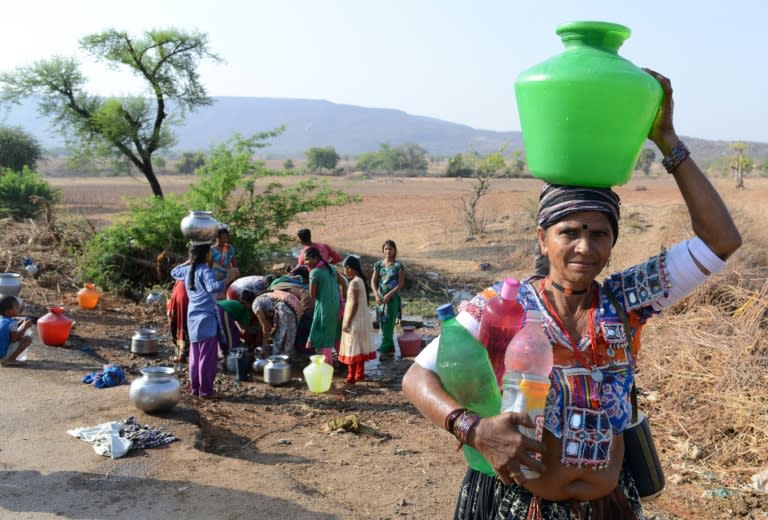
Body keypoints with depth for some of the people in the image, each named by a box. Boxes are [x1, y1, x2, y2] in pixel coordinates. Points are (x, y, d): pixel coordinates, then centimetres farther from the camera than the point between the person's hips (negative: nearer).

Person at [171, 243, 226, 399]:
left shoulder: (187, 270, 9)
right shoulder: (205, 270, -14)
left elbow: (174, 272, 32)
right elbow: (214, 287, -32)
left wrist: (188, 261, 30)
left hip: (193, 318, 8)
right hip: (207, 318, -8)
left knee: (195, 356, 17)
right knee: (208, 357, -2)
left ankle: (194, 387, 23)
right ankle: (205, 390, 0)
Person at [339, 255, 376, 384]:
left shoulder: (354, 283, -19)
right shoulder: (361, 280, 8)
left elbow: (354, 304, -22)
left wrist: (347, 322, -19)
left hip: (355, 321, -9)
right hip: (362, 319, 9)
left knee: (353, 349, -2)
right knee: (359, 348, 16)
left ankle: (351, 377, 2)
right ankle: (360, 374, 24)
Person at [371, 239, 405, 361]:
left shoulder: (398, 265, -6)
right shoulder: (378, 264, 5)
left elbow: (401, 284, -8)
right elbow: (373, 281, 5)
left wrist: (389, 295, -15)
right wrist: (377, 295, -10)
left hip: (393, 298, -5)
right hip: (381, 298, 5)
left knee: (388, 324, -8)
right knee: (383, 324, 9)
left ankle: (384, 350, -5)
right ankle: (390, 349, 21)